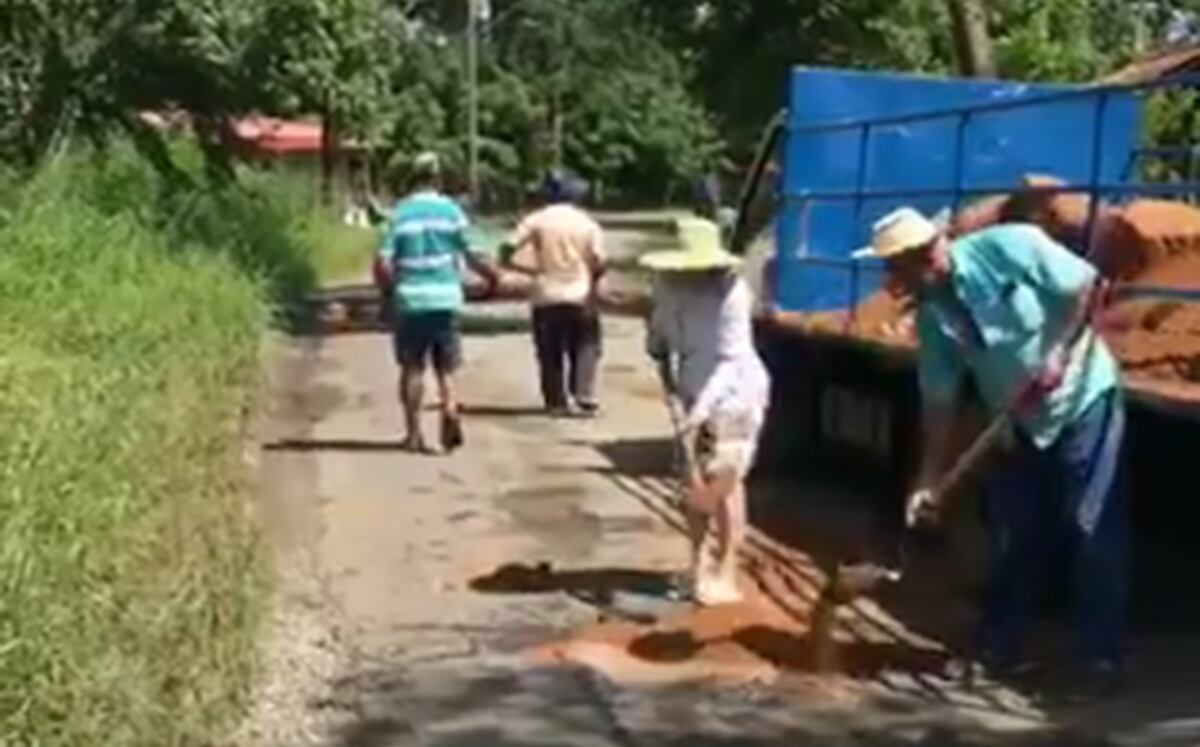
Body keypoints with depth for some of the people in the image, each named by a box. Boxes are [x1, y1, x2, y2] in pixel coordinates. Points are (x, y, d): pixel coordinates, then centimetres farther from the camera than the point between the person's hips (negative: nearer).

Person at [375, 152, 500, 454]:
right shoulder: (450, 210, 0)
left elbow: (383, 263, -6)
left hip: (410, 299, 0)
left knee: (412, 367, 10)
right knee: (445, 367, 10)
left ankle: (414, 432, 12)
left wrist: (389, 288, 12)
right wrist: (493, 276, 16)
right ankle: (450, 409, -16)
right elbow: (473, 256, -2)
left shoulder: (400, 213, 0)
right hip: (445, 297, 0)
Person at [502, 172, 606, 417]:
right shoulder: (586, 222, 0)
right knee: (584, 350, 8)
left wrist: (535, 269, 7)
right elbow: (599, 262, -9)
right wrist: (592, 282, 8)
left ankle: (556, 402, 9)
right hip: (580, 297, 0)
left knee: (551, 354, 8)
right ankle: (584, 400, 0)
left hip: (547, 298, 0)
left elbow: (511, 255, -8)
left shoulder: (536, 221, -2)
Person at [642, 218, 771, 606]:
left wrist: (702, 408, -34)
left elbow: (731, 359, -27)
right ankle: (699, 565, 24)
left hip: (734, 395, -6)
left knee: (723, 486, -3)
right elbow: (658, 336, 9)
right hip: (693, 394, 6)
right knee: (695, 484, 11)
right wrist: (668, 379, -2)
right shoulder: (668, 284, -7)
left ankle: (726, 574, 8)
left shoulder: (731, 291, -24)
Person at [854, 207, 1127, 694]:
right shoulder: (933, 315, -4)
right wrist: (928, 481, -4)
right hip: (1024, 423, 5)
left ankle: (1102, 654, 1)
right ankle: (999, 646, 21)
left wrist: (1060, 354, -22)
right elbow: (939, 400, -1)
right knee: (1015, 533, 9)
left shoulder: (1010, 246, -19)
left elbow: (1087, 286, -14)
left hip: (1084, 400, -5)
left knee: (1091, 527, -6)